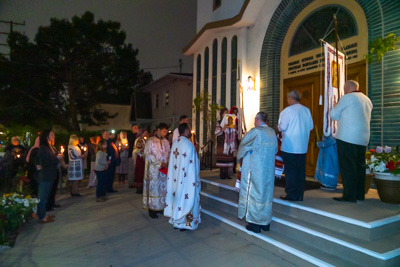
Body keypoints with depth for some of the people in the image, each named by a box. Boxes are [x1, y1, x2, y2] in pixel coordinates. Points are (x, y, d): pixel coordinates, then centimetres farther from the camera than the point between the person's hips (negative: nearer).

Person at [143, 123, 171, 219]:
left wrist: (168, 163, -6)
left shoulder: (166, 141, 9)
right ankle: (151, 209, 10)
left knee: (163, 187, 8)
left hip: (164, 169, 5)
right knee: (153, 187, 1)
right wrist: (160, 164, -16)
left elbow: (169, 153, 13)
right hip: (154, 169, -5)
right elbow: (148, 155, -12)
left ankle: (160, 207, 20)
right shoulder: (150, 141, -7)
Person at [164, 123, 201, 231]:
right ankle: (185, 223, 17)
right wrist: (195, 180, -8)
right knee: (186, 198, 6)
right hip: (186, 179, -7)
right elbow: (192, 164, -17)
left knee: (177, 196, 16)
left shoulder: (175, 143, 2)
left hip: (176, 178, 7)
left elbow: (173, 161, 4)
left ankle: (176, 221, 27)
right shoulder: (188, 145, -18)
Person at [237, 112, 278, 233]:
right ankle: (265, 222, 25)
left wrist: (241, 157, 16)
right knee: (266, 193, 15)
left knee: (254, 193, 5)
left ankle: (255, 223, 13)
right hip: (269, 169, 6)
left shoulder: (255, 131, -13)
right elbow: (275, 149, 13)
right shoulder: (272, 132, 5)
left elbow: (243, 144, -2)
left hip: (255, 169, -6)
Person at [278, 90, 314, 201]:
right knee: (300, 170, 10)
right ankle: (299, 195, 17)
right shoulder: (307, 110, 6)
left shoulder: (287, 110, -11)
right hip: (302, 146, 5)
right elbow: (311, 126, 10)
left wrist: (279, 126, 9)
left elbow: (282, 127, -12)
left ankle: (291, 195, 7)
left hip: (289, 146, -5)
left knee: (290, 170, 2)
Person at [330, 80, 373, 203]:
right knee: (359, 166, 12)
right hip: (363, 139, 8)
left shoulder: (347, 98, -6)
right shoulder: (367, 99, 18)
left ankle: (349, 196, -3)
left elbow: (334, 115, -1)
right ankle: (360, 194, 18)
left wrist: (335, 106, 18)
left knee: (347, 167, -4)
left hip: (347, 137, -8)